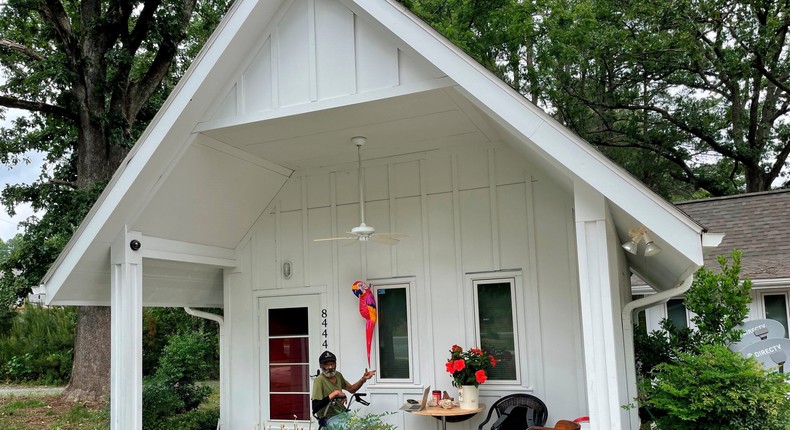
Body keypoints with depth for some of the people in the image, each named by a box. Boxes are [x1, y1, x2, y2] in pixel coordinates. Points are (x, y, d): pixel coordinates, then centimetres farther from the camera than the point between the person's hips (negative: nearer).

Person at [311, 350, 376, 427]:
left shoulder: (338, 375, 7)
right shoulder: (319, 380, -17)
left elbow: (351, 389, 22)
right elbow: (315, 408, -25)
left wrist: (363, 379, 5)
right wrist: (334, 394, -29)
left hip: (343, 414, 7)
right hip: (330, 418, -7)